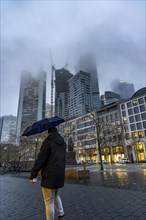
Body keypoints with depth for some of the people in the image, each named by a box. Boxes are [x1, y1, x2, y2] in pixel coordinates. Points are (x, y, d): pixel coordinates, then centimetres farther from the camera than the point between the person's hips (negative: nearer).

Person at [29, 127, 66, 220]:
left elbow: (40, 160, -18)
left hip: (49, 176, -7)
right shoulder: (63, 143, 7)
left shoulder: (48, 142, -14)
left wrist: (33, 175, -12)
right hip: (60, 175, 7)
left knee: (49, 202, 6)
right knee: (56, 196, 28)